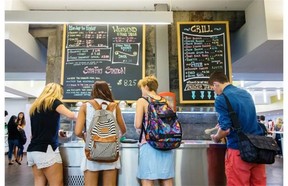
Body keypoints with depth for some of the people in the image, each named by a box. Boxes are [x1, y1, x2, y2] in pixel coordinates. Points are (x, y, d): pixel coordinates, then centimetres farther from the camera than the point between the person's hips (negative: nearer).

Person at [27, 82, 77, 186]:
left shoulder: (35, 106, 18)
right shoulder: (54, 102, -3)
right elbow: (71, 116, -14)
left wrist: (57, 132, 24)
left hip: (32, 150, 8)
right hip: (46, 149, -8)